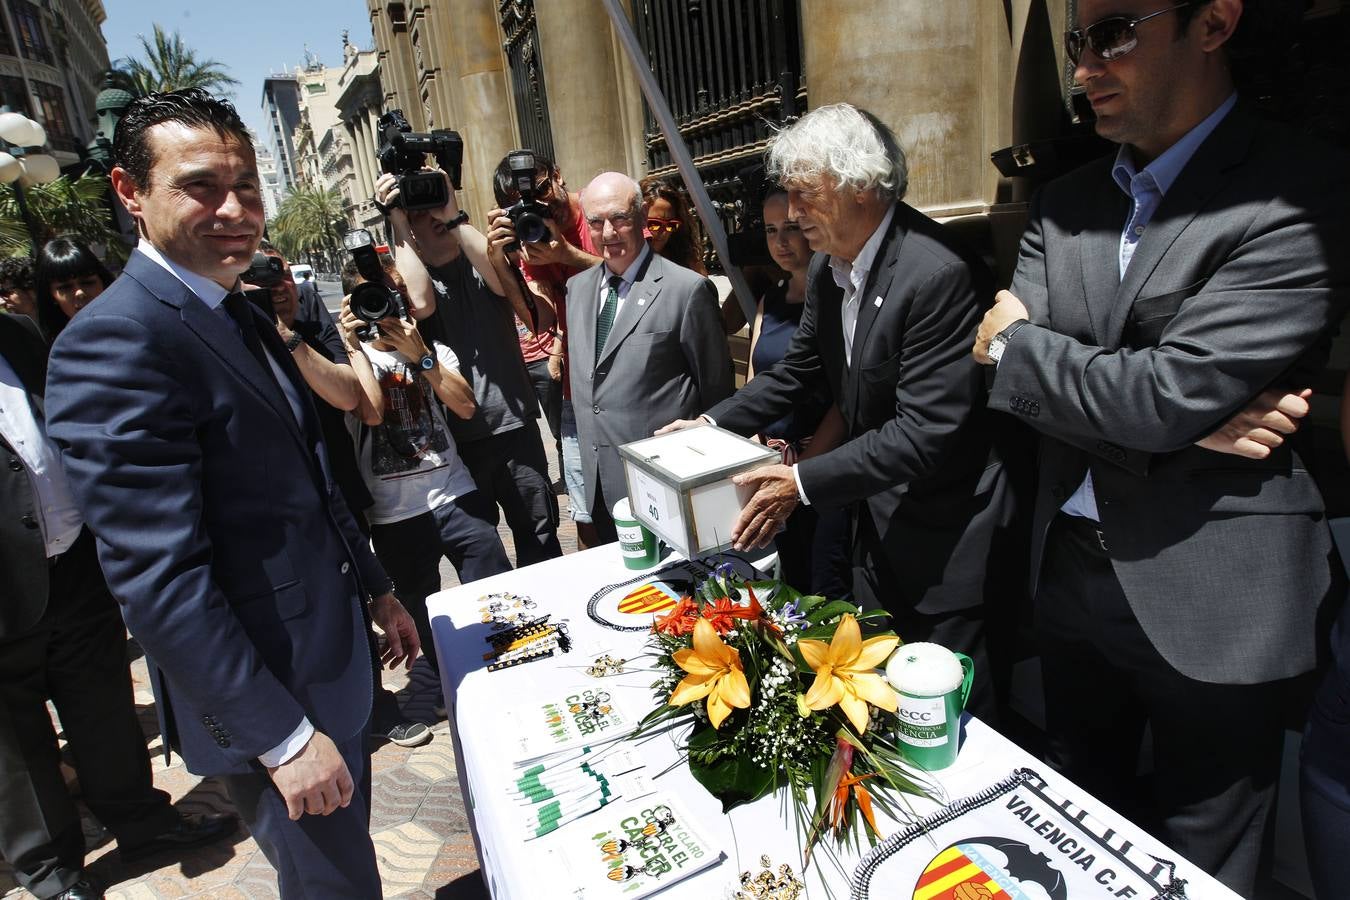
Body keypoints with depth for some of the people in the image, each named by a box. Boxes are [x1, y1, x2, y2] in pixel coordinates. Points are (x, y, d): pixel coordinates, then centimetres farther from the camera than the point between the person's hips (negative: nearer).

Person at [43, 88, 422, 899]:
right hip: (264, 698, -8)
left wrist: (377, 588, 16)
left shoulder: (242, 315, 8)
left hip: (329, 663, 9)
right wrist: (284, 737, -22)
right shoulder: (115, 342, -22)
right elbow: (159, 580, -26)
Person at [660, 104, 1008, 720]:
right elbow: (801, 368, 11)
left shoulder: (938, 273, -26)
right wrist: (714, 423, 2)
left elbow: (925, 433, -28)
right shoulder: (828, 264, 1)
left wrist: (803, 482, -26)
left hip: (941, 527, -8)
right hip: (877, 513, 8)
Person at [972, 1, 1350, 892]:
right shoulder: (1067, 201, 5)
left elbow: (1165, 395, -24)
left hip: (1210, 597, -5)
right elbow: (1007, 377, -5)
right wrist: (1189, 422, -17)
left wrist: (1016, 341, -10)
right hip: (1070, 567, 5)